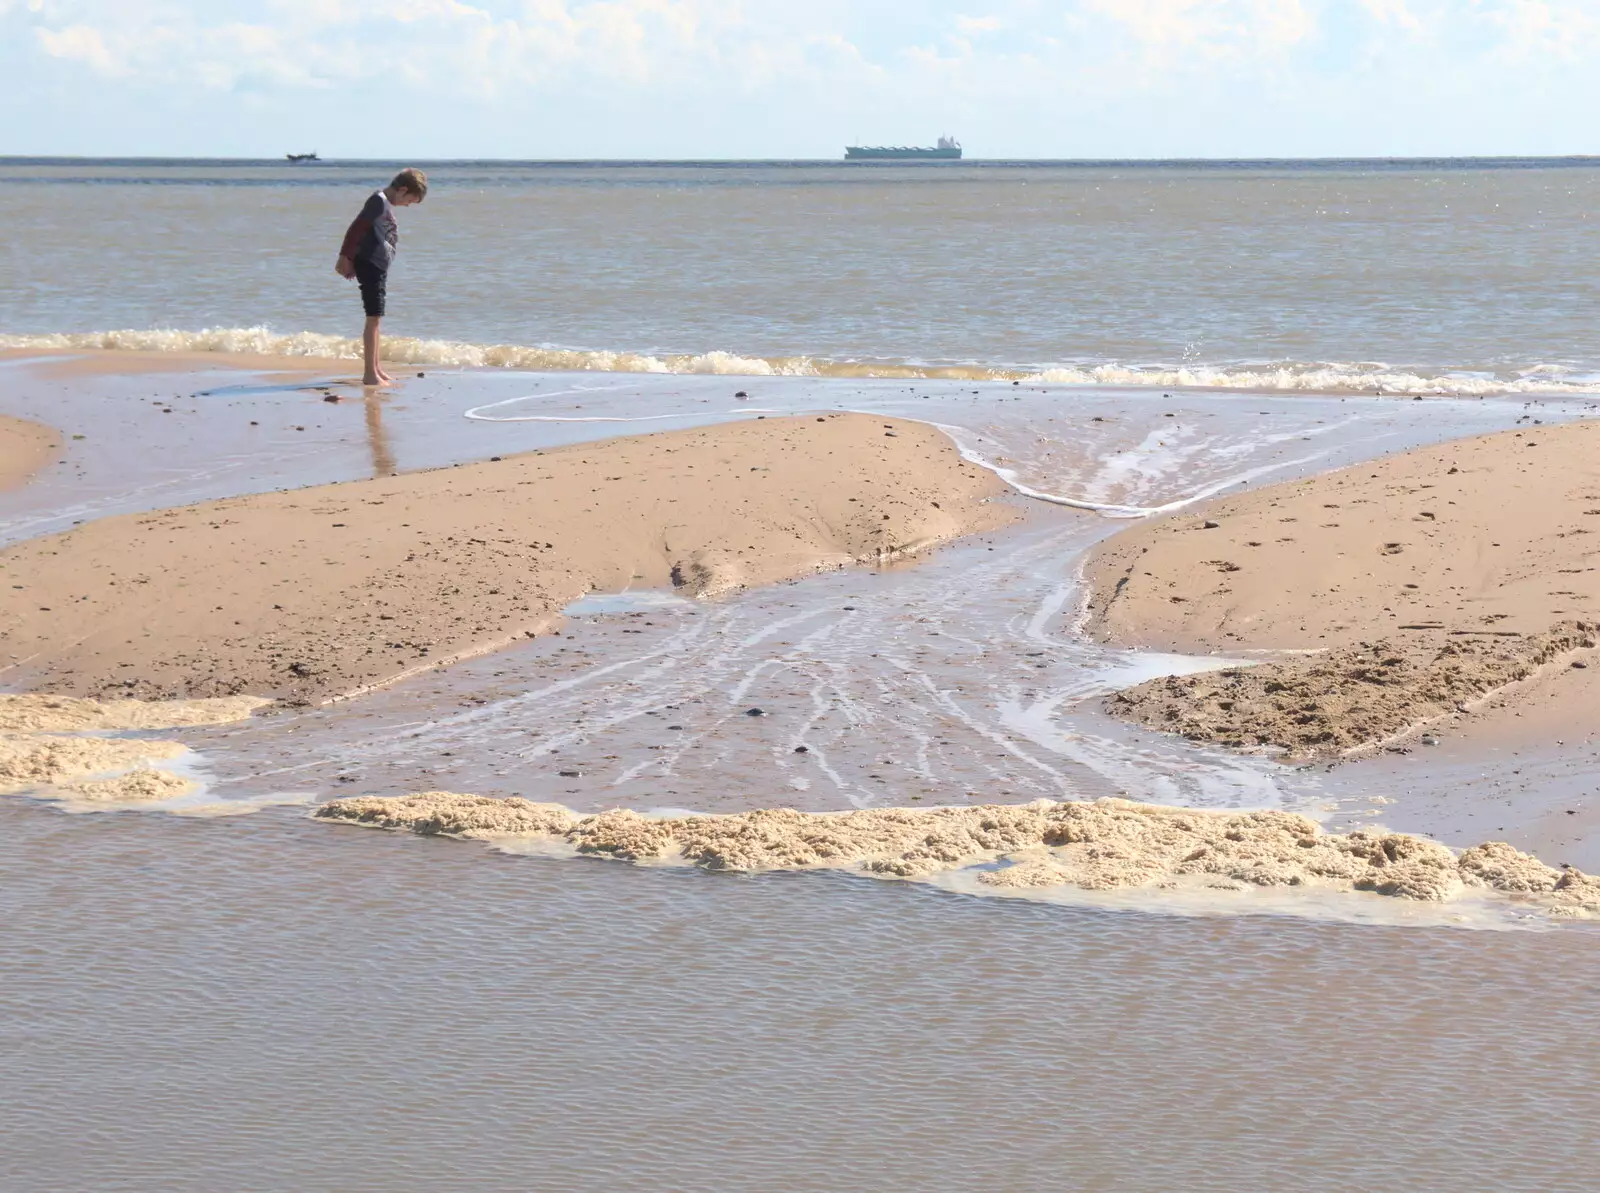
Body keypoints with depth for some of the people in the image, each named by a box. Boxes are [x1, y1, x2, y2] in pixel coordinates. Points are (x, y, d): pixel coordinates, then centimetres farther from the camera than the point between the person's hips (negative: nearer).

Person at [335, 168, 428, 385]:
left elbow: (358, 229, 21)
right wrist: (345, 257, -19)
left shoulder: (387, 204, 15)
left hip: (378, 268, 10)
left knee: (376, 319, 15)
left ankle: (377, 369, 23)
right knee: (374, 318, -9)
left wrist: (347, 257, 20)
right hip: (370, 265, -10)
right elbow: (356, 228, -19)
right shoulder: (379, 201, -14)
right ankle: (370, 374, -8)